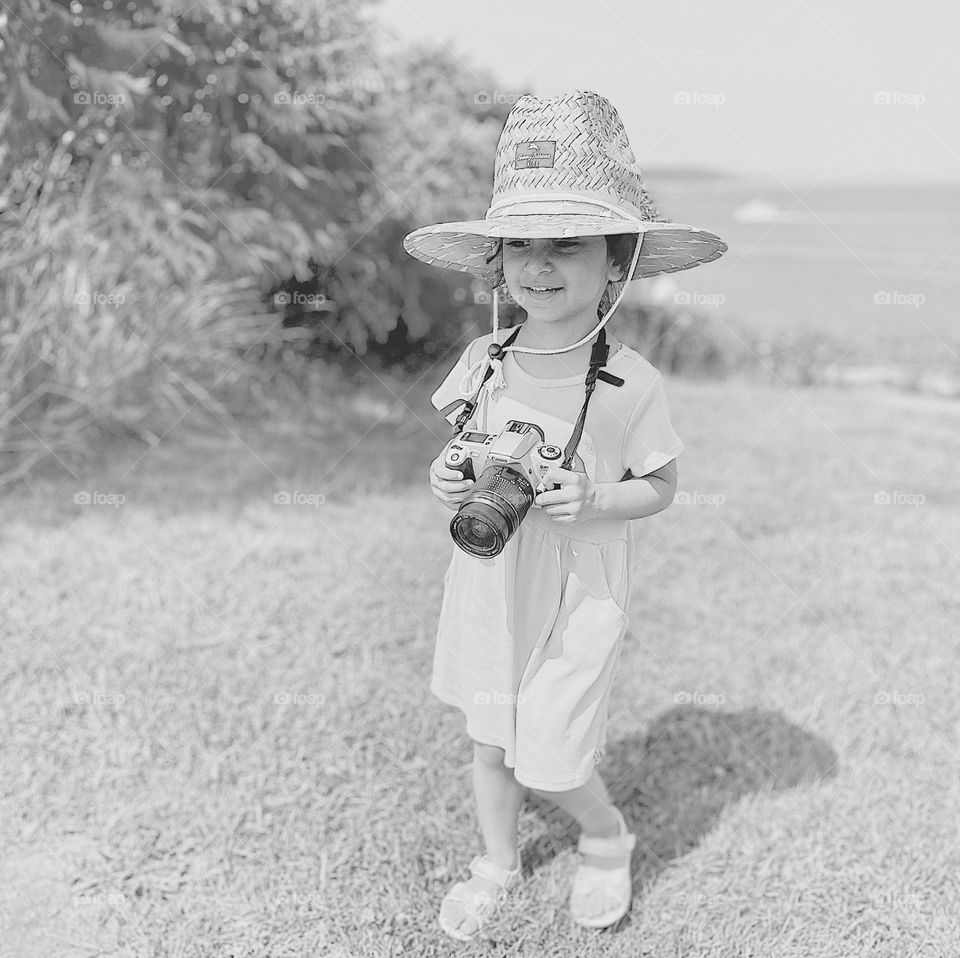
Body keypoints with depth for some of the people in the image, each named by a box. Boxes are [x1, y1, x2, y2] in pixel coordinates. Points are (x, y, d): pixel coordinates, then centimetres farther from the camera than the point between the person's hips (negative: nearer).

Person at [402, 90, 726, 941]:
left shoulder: (630, 384, -18)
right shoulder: (483, 361, -7)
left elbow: (660, 488, -5)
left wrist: (592, 500, -24)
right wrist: (447, 481, -13)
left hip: (577, 596, -4)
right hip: (487, 581, 4)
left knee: (547, 760, 2)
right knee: (489, 738, 17)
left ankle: (609, 839, 37)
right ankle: (497, 865, 44)